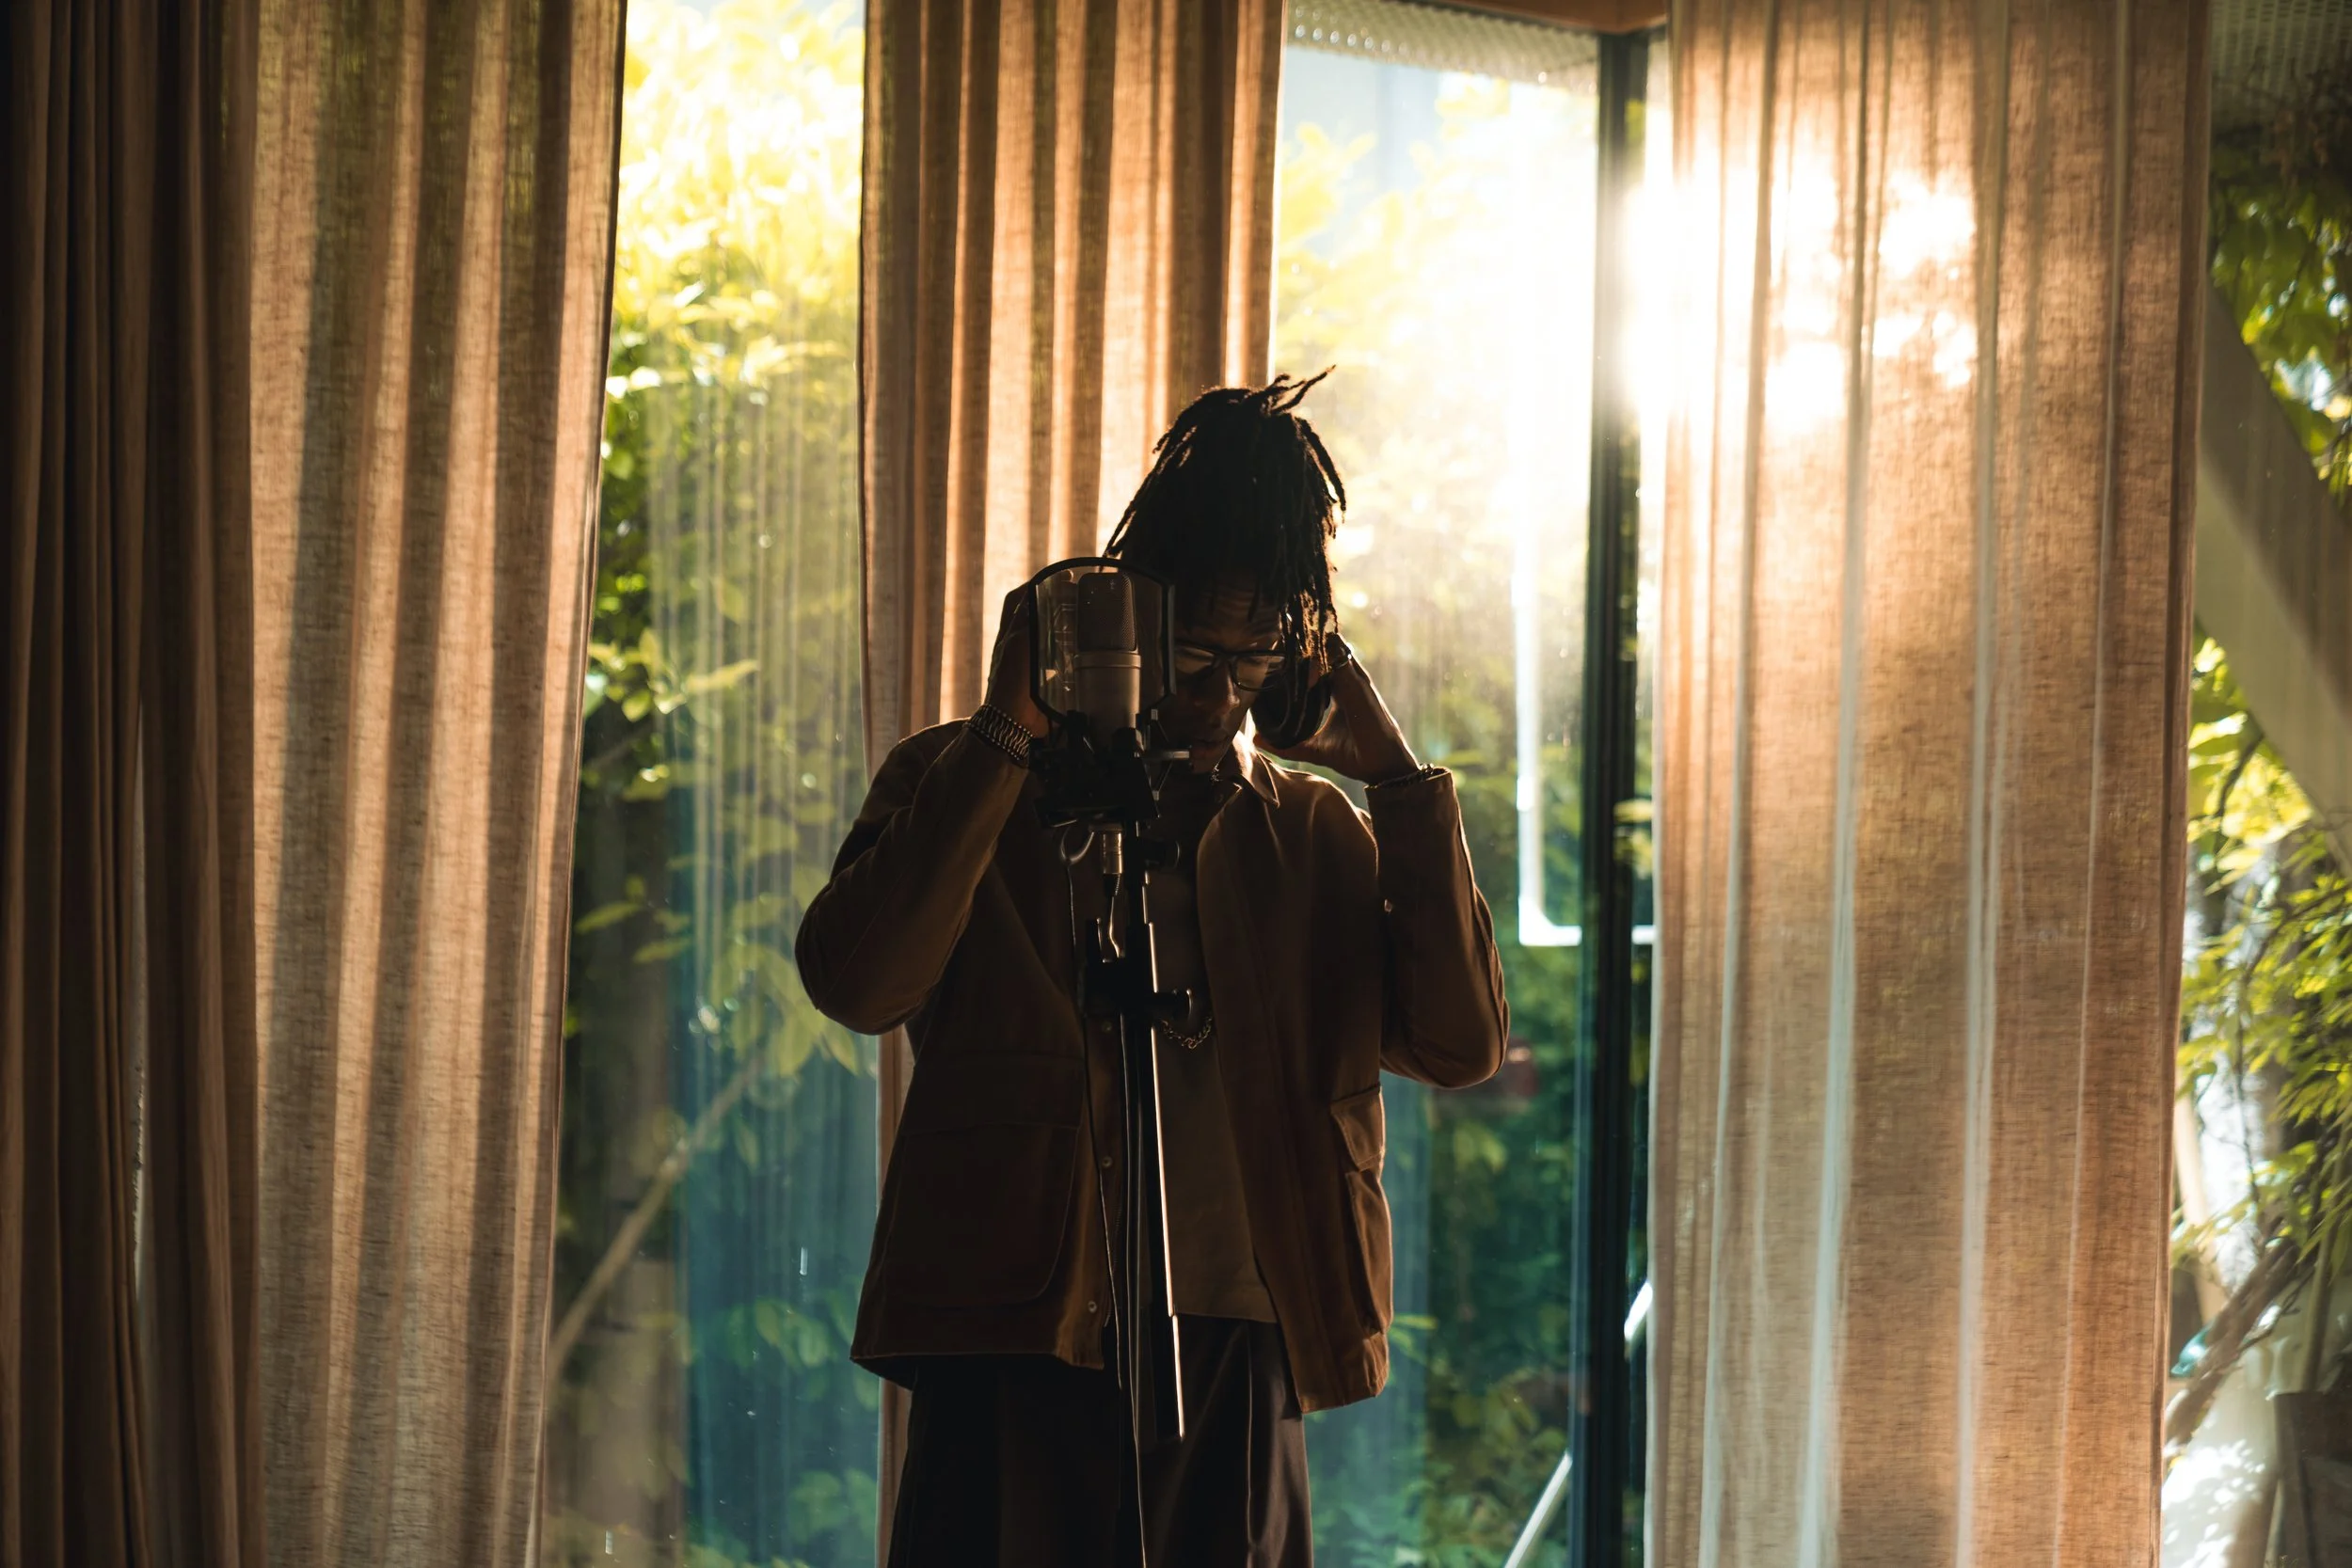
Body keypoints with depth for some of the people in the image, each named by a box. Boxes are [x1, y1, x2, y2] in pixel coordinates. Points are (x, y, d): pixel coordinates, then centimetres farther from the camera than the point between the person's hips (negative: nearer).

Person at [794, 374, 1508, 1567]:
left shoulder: (1316, 833, 17)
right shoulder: (965, 787, 8)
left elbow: (1461, 1043, 5)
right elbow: (856, 982, -10)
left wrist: (1392, 774, 2)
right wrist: (1005, 735, -10)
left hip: (1237, 1359, 3)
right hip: (1020, 1349, -3)